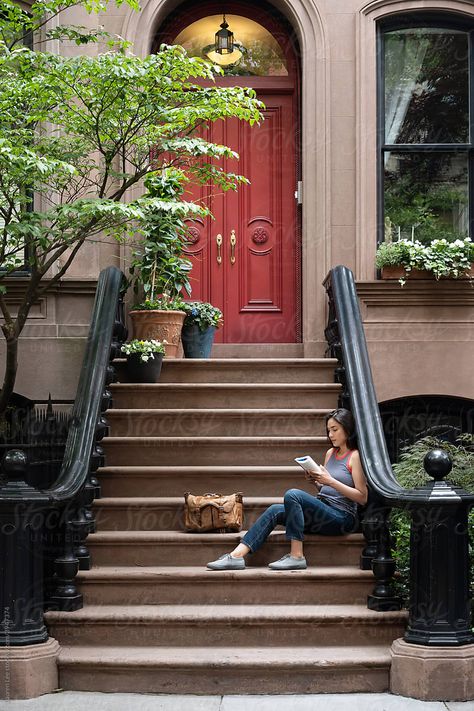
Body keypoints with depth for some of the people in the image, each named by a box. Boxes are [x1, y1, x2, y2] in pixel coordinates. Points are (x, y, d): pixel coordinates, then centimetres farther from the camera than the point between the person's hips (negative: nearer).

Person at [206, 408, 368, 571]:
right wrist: (316, 481, 2)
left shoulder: (355, 456, -4)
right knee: (275, 510, -12)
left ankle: (296, 556, -26)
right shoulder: (330, 453, 19)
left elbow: (362, 498, -10)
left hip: (342, 517, -7)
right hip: (323, 511, 7)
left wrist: (330, 481, -15)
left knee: (293, 495, -28)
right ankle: (236, 556, -23)